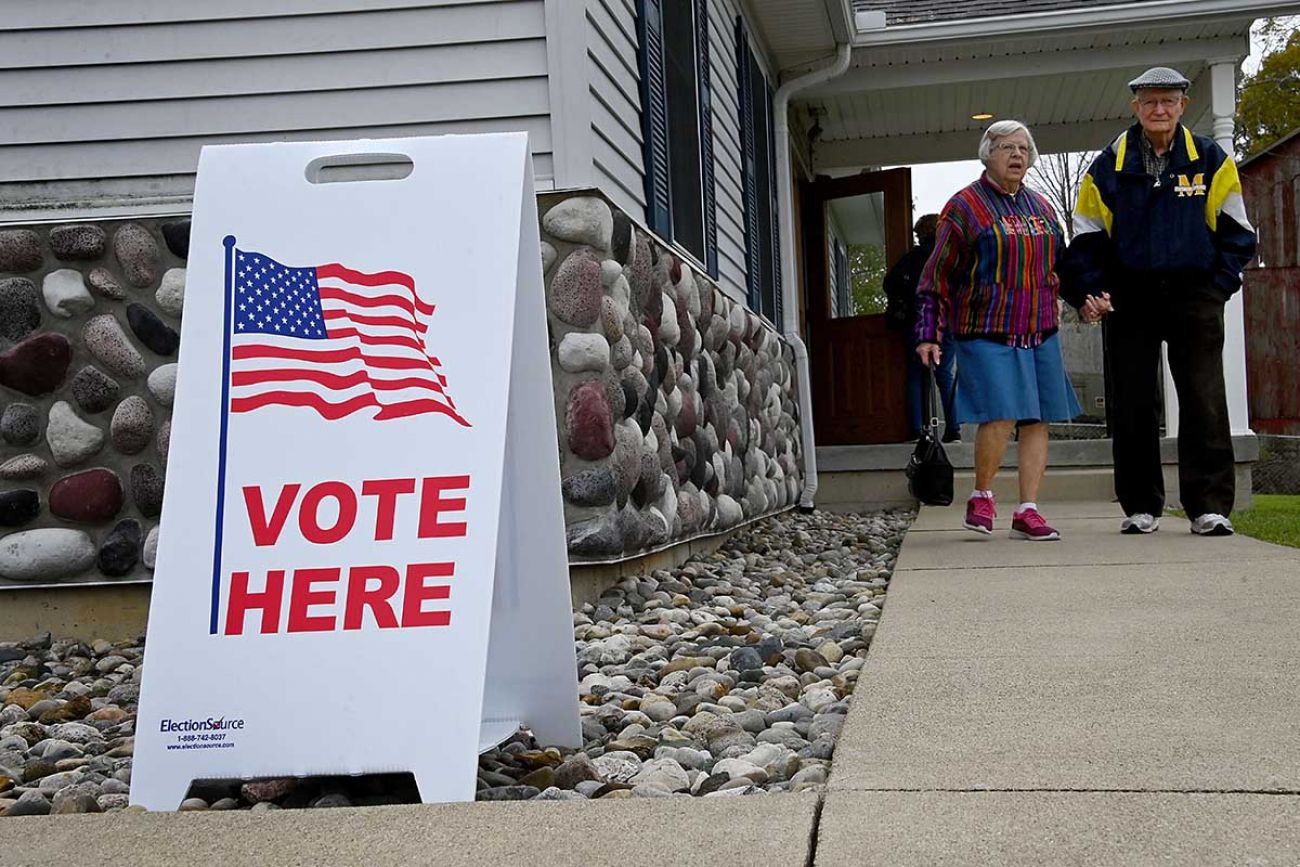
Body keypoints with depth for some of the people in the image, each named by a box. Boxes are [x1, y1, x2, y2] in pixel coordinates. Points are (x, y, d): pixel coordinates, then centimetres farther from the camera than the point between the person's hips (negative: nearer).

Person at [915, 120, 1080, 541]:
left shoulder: (1041, 207, 17)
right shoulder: (965, 206, 0)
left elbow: (1058, 266, 28)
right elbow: (937, 276, -1)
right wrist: (929, 334, -6)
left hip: (1040, 333, 6)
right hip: (987, 332, -6)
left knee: (1037, 420, 2)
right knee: (1000, 416, -15)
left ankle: (1028, 511, 7)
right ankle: (981, 497, 6)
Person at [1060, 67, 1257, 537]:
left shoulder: (1211, 161, 5)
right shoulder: (1109, 166, 5)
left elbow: (1235, 231, 9)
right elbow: (1086, 237, 7)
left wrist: (1217, 285, -1)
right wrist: (1089, 293, -5)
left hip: (1193, 296, -1)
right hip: (1130, 299, 1)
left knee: (1204, 402, -4)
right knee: (1133, 405, 3)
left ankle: (1209, 506, 0)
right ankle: (1140, 506, 13)